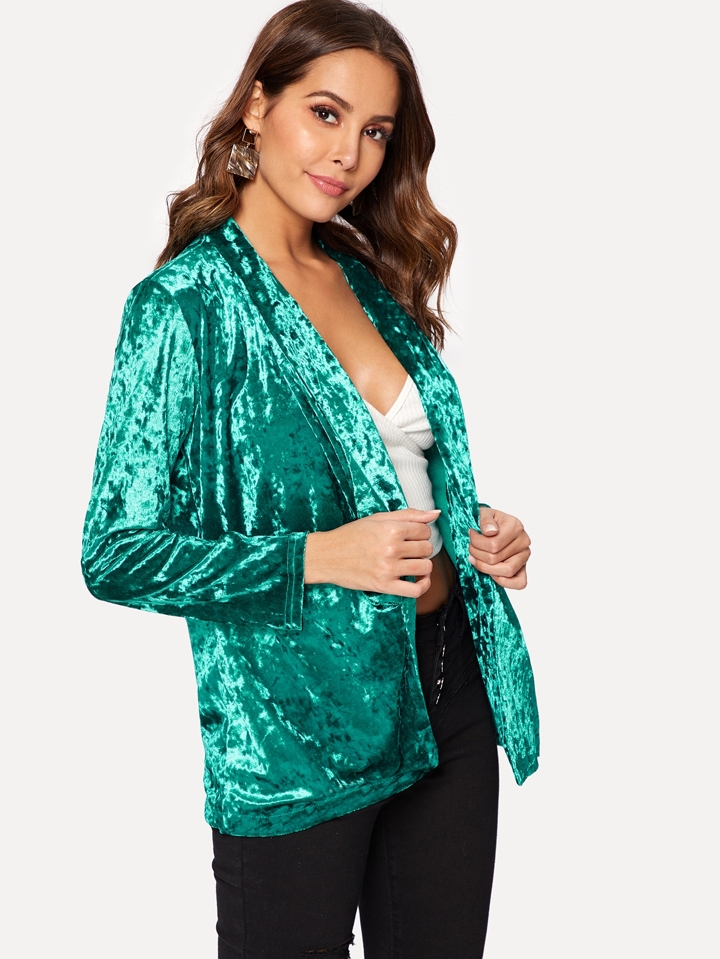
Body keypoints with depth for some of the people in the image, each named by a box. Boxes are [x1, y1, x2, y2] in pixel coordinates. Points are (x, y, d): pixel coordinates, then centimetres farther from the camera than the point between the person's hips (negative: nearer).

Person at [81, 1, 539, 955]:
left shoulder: (372, 281, 10)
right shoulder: (188, 302, -11)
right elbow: (118, 553, -14)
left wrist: (480, 535, 1)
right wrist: (320, 558, -22)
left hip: (448, 682, 7)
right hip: (297, 725, -6)